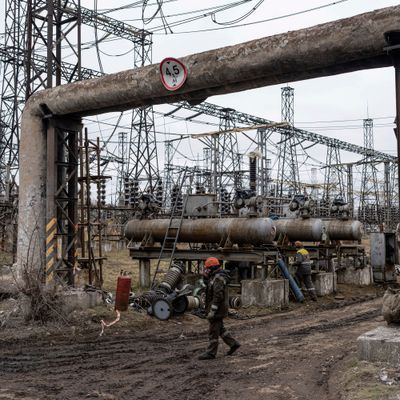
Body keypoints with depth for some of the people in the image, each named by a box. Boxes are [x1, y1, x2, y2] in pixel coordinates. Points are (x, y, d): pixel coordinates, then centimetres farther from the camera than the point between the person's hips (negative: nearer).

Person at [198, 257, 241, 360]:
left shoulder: (218, 279, -21)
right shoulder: (215, 276, 11)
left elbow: (218, 296, -27)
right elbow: (206, 283, 29)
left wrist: (212, 311, -25)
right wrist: (205, 275, 9)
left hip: (217, 309, -10)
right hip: (219, 309, 10)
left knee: (213, 332, -2)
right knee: (220, 329, 20)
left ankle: (210, 353, 6)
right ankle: (233, 344, 26)